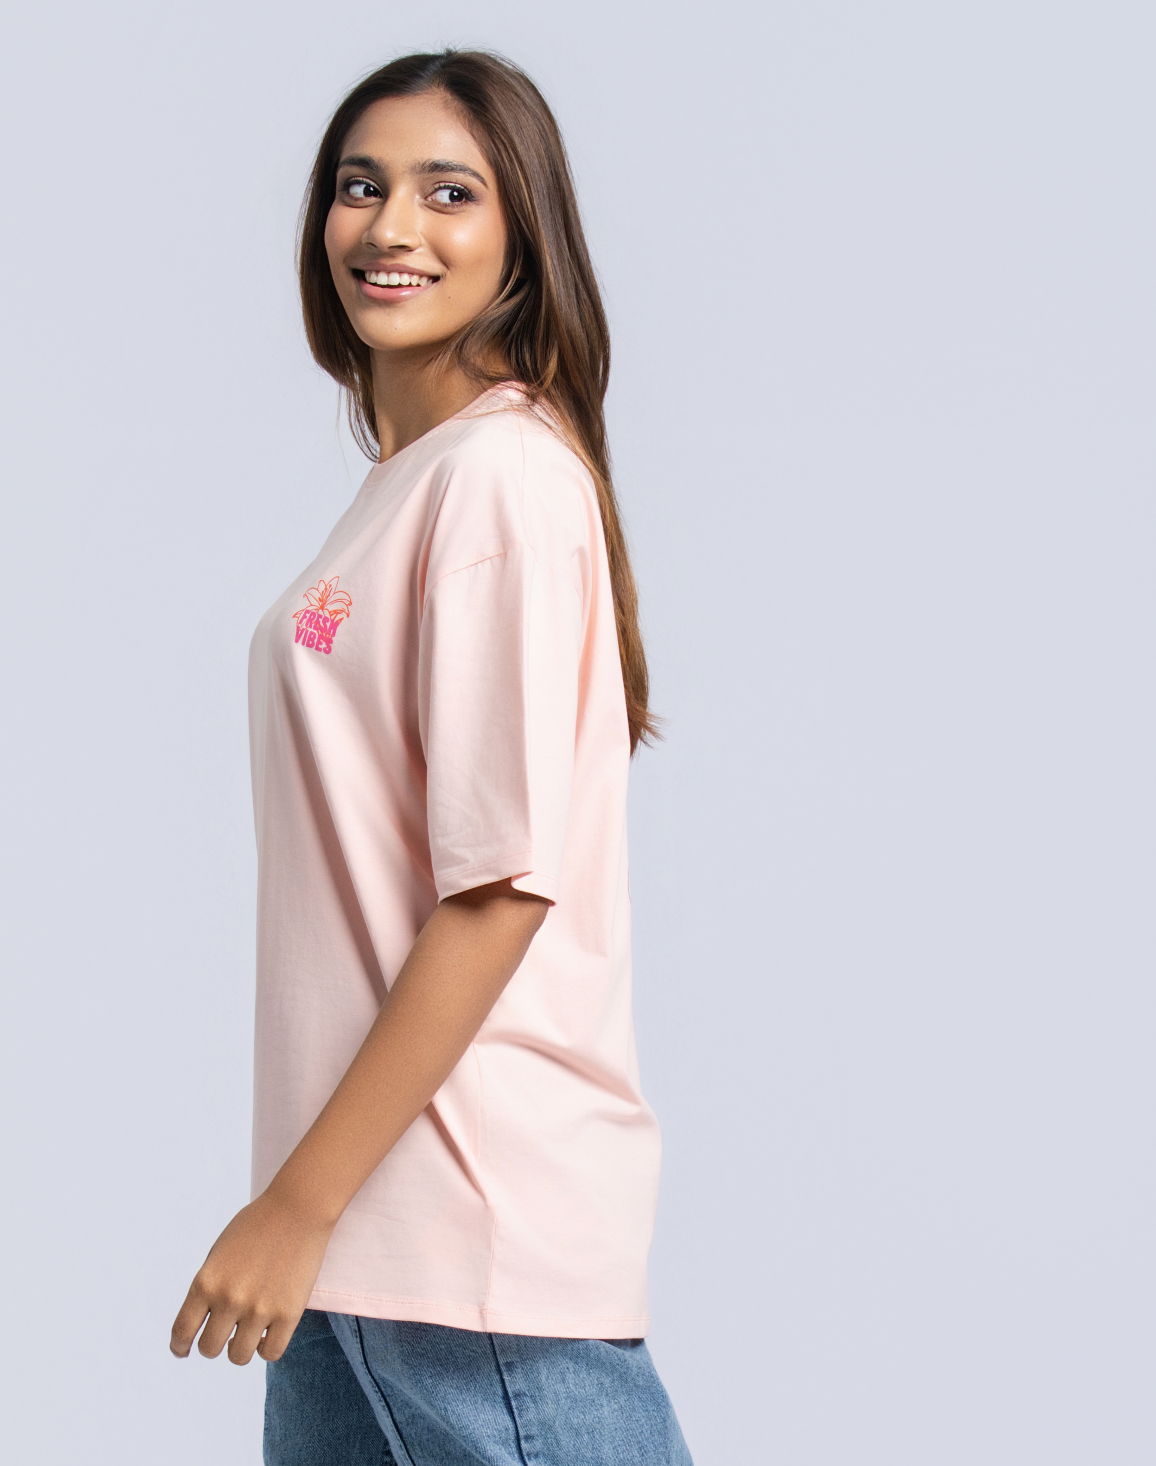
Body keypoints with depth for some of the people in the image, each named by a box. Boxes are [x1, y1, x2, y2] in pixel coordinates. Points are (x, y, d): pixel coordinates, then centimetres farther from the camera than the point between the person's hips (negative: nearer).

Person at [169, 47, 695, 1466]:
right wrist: (301, 1200, 13)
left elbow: (502, 886, -19)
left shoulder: (502, 475, -13)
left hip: (473, 1227, -9)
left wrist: (298, 1204, -17)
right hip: (365, 1212, 9)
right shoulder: (401, 482, 14)